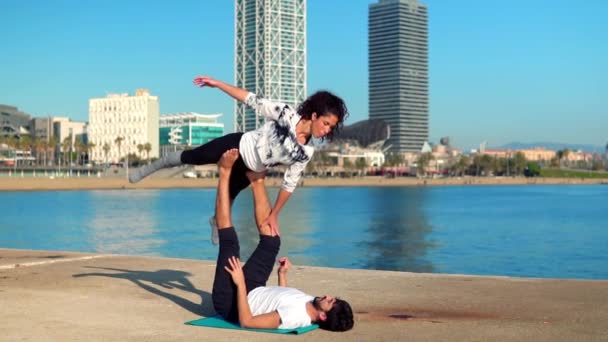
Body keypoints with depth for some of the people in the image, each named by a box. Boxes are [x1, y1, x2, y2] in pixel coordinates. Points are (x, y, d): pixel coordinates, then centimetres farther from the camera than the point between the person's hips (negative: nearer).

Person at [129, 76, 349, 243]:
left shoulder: (306, 152, -14)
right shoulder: (286, 115, -24)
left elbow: (290, 184, -5)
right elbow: (252, 101, -18)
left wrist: (274, 215, -5)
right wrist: (216, 83, -17)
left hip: (249, 170, 4)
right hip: (237, 146, -4)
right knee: (190, 157, 5)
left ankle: (216, 221, 57)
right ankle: (149, 168, 35)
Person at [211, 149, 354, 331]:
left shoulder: (295, 317, -37)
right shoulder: (310, 304, -10)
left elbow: (246, 321, -37)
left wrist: (240, 283, -33)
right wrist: (282, 275, 10)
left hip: (230, 303, -8)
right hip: (252, 292, 8)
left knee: (229, 241, -17)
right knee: (272, 241, 8)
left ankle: (225, 172, -2)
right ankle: (257, 180, 8)